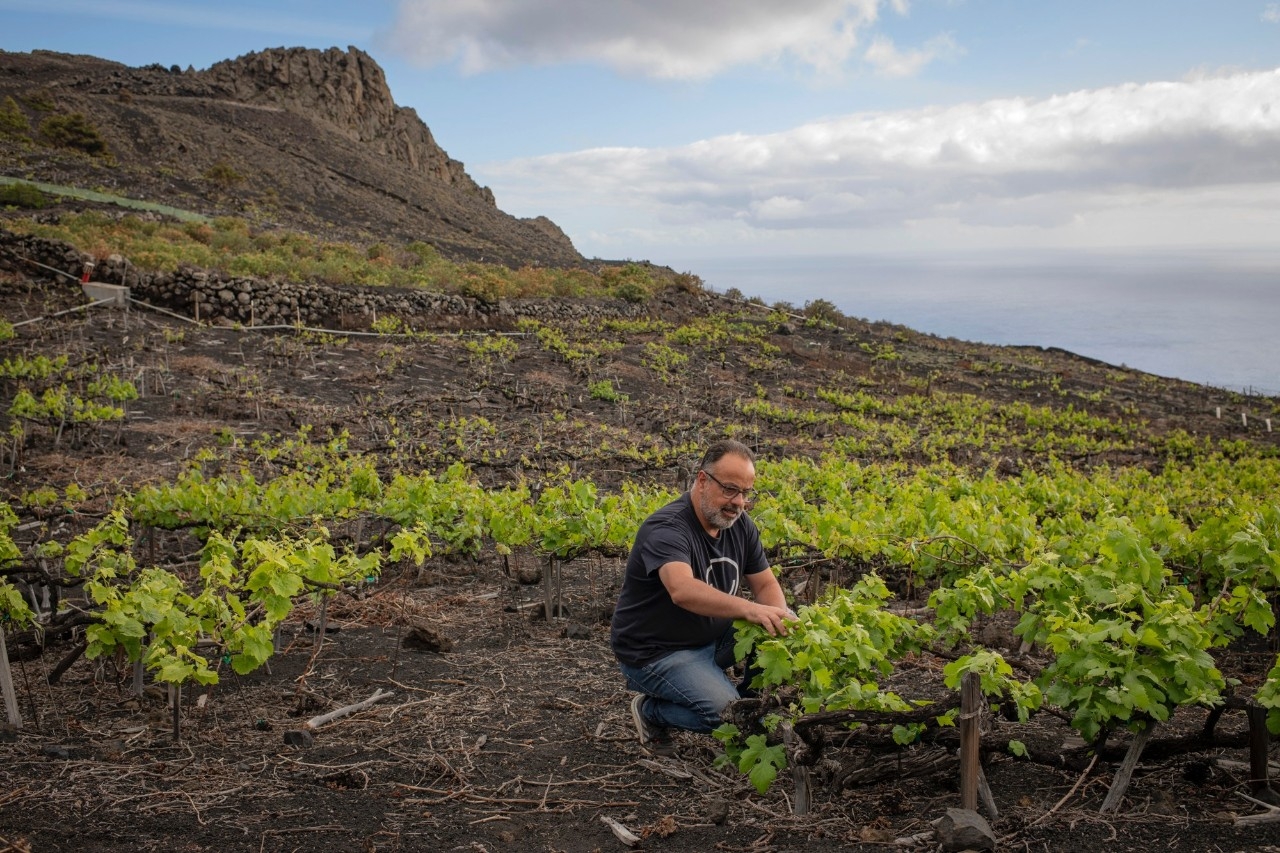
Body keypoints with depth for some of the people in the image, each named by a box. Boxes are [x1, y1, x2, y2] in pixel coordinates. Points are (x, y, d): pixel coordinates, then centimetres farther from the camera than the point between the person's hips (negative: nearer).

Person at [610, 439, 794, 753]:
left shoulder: (741, 526, -1)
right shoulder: (666, 529, -26)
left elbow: (766, 584, 3)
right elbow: (682, 590, -44)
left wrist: (780, 617, -20)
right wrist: (748, 609, -56)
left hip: (713, 638, 7)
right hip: (656, 652, -7)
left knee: (783, 635, -11)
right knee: (725, 712, -27)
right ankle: (650, 710, 2)